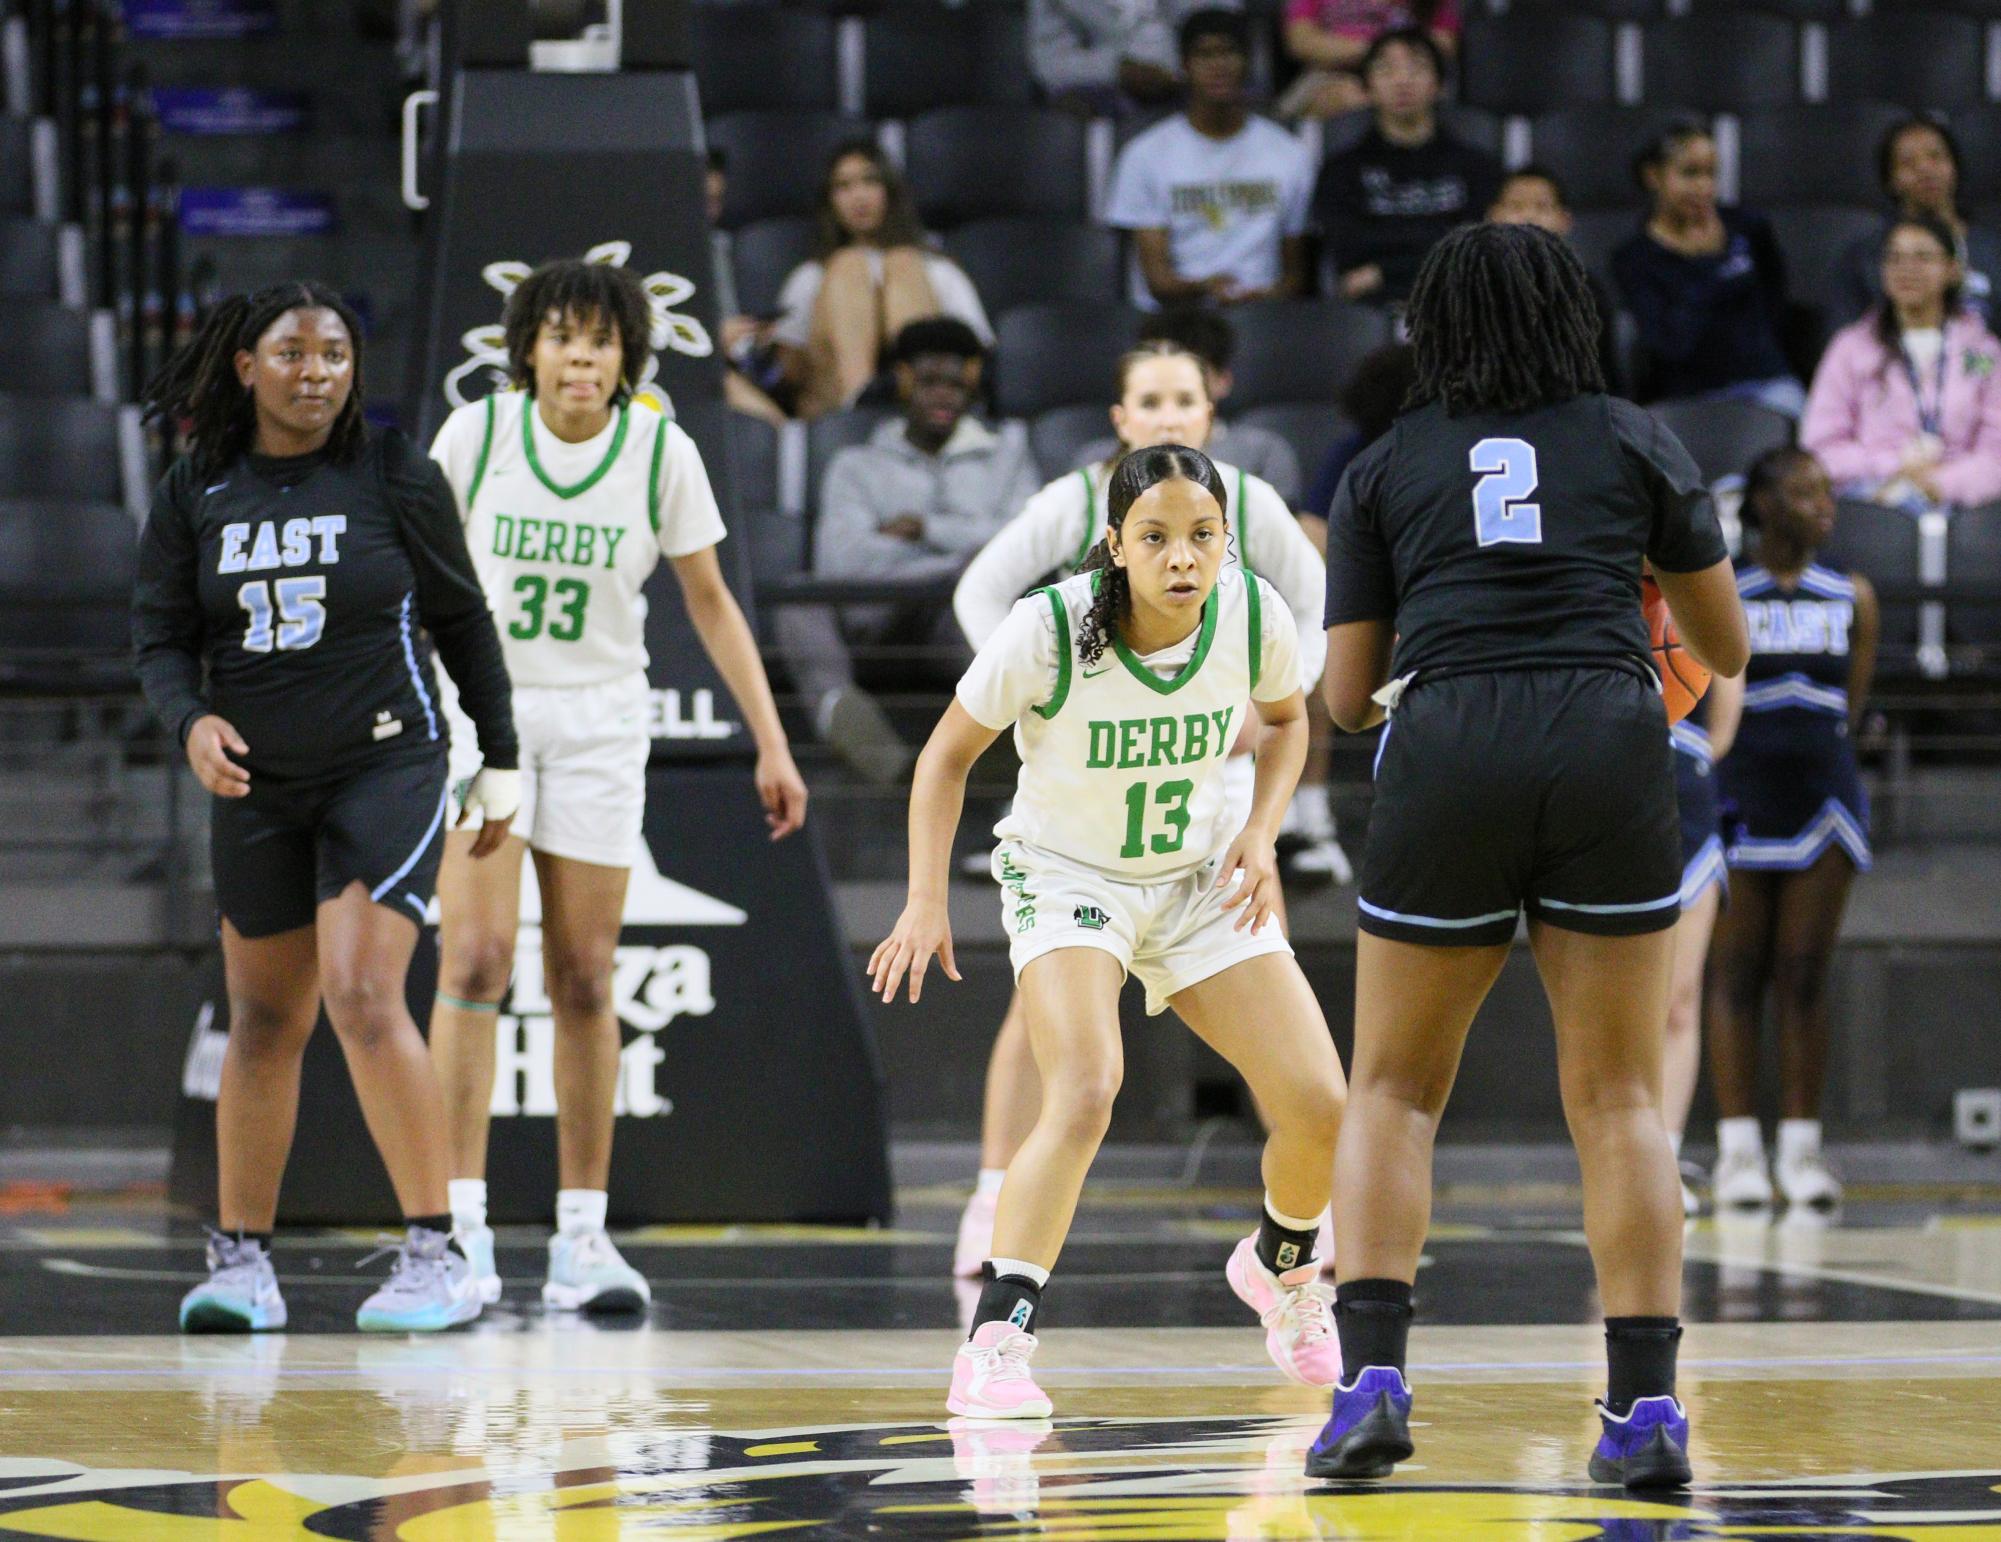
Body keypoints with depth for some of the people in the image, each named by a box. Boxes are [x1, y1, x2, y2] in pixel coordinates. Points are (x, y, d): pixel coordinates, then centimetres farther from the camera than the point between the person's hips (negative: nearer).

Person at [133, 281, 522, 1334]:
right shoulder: (196, 495, 2)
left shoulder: (394, 478, -4)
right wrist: (191, 721, -16)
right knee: (263, 1020, 9)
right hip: (256, 783, 4)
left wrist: (499, 762, 7)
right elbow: (160, 636, 4)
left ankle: (436, 1257, -15)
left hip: (386, 767, -4)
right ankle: (241, 1259, 19)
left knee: (362, 997, -18)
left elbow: (463, 622, 4)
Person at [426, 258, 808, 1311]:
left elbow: (711, 603, 4)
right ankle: (461, 1227, -13)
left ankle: (582, 1239, 5)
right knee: (475, 960, -12)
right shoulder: (476, 434, -6)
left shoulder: (662, 452, -5)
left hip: (600, 724, 1)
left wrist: (771, 744, 1)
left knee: (584, 982, 1)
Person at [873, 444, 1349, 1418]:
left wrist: (1261, 831, -8)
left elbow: (1286, 718, 8)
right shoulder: (1048, 628, -26)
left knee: (1317, 1108, -4)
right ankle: (994, 1347, -27)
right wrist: (926, 900, -19)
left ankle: (1282, 1268, 30)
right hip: (1066, 873, -4)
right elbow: (948, 754, -11)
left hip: (1203, 879, 4)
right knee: (1085, 1092, -30)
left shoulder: (1253, 614, -16)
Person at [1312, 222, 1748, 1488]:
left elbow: (1350, 697, 15)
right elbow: (1728, 645, 22)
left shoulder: (1384, 472, 16)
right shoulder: (1635, 442, 16)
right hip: (1613, 754, 0)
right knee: (1619, 1099, 7)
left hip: (1446, 760, 0)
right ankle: (1648, 1407, -2)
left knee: (1394, 1090, 12)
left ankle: (1373, 1379, -4)